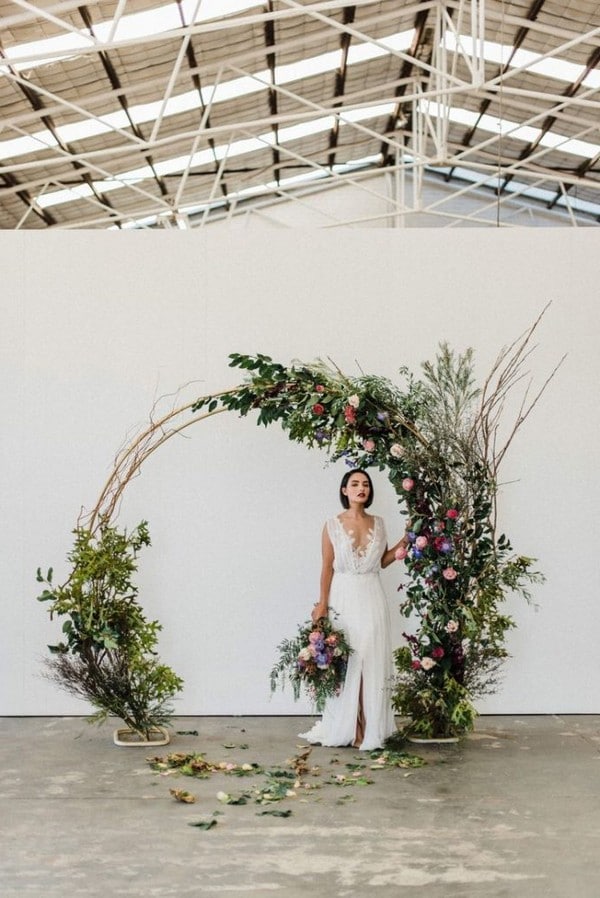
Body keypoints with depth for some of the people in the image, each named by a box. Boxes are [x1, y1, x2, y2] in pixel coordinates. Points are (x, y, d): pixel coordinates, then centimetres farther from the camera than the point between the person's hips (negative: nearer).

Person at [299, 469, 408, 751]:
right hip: (344, 598, -2)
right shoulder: (333, 525, -2)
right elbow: (327, 568, -2)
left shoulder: (378, 524, 8)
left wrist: (404, 542, 4)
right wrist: (322, 604, -7)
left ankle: (370, 729, 12)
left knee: (371, 662, 3)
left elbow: (383, 561, 15)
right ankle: (346, 728, 12)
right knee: (345, 661, 0)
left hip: (372, 600, 3)